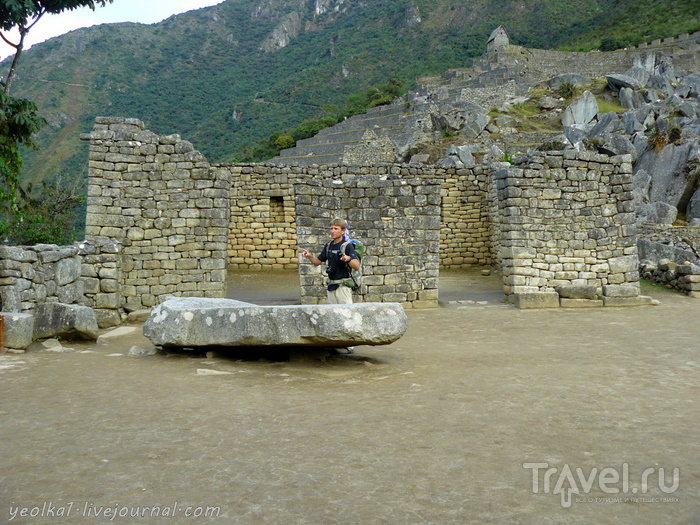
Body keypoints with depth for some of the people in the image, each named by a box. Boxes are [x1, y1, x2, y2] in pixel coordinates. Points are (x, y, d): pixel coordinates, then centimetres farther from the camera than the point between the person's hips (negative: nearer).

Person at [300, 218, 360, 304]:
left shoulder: (347, 246, -10)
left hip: (343, 286, -7)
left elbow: (357, 266, -19)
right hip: (331, 285, 7)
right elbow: (317, 262, 18)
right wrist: (310, 256, -2)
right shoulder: (328, 246, 11)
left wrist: (348, 259, -40)